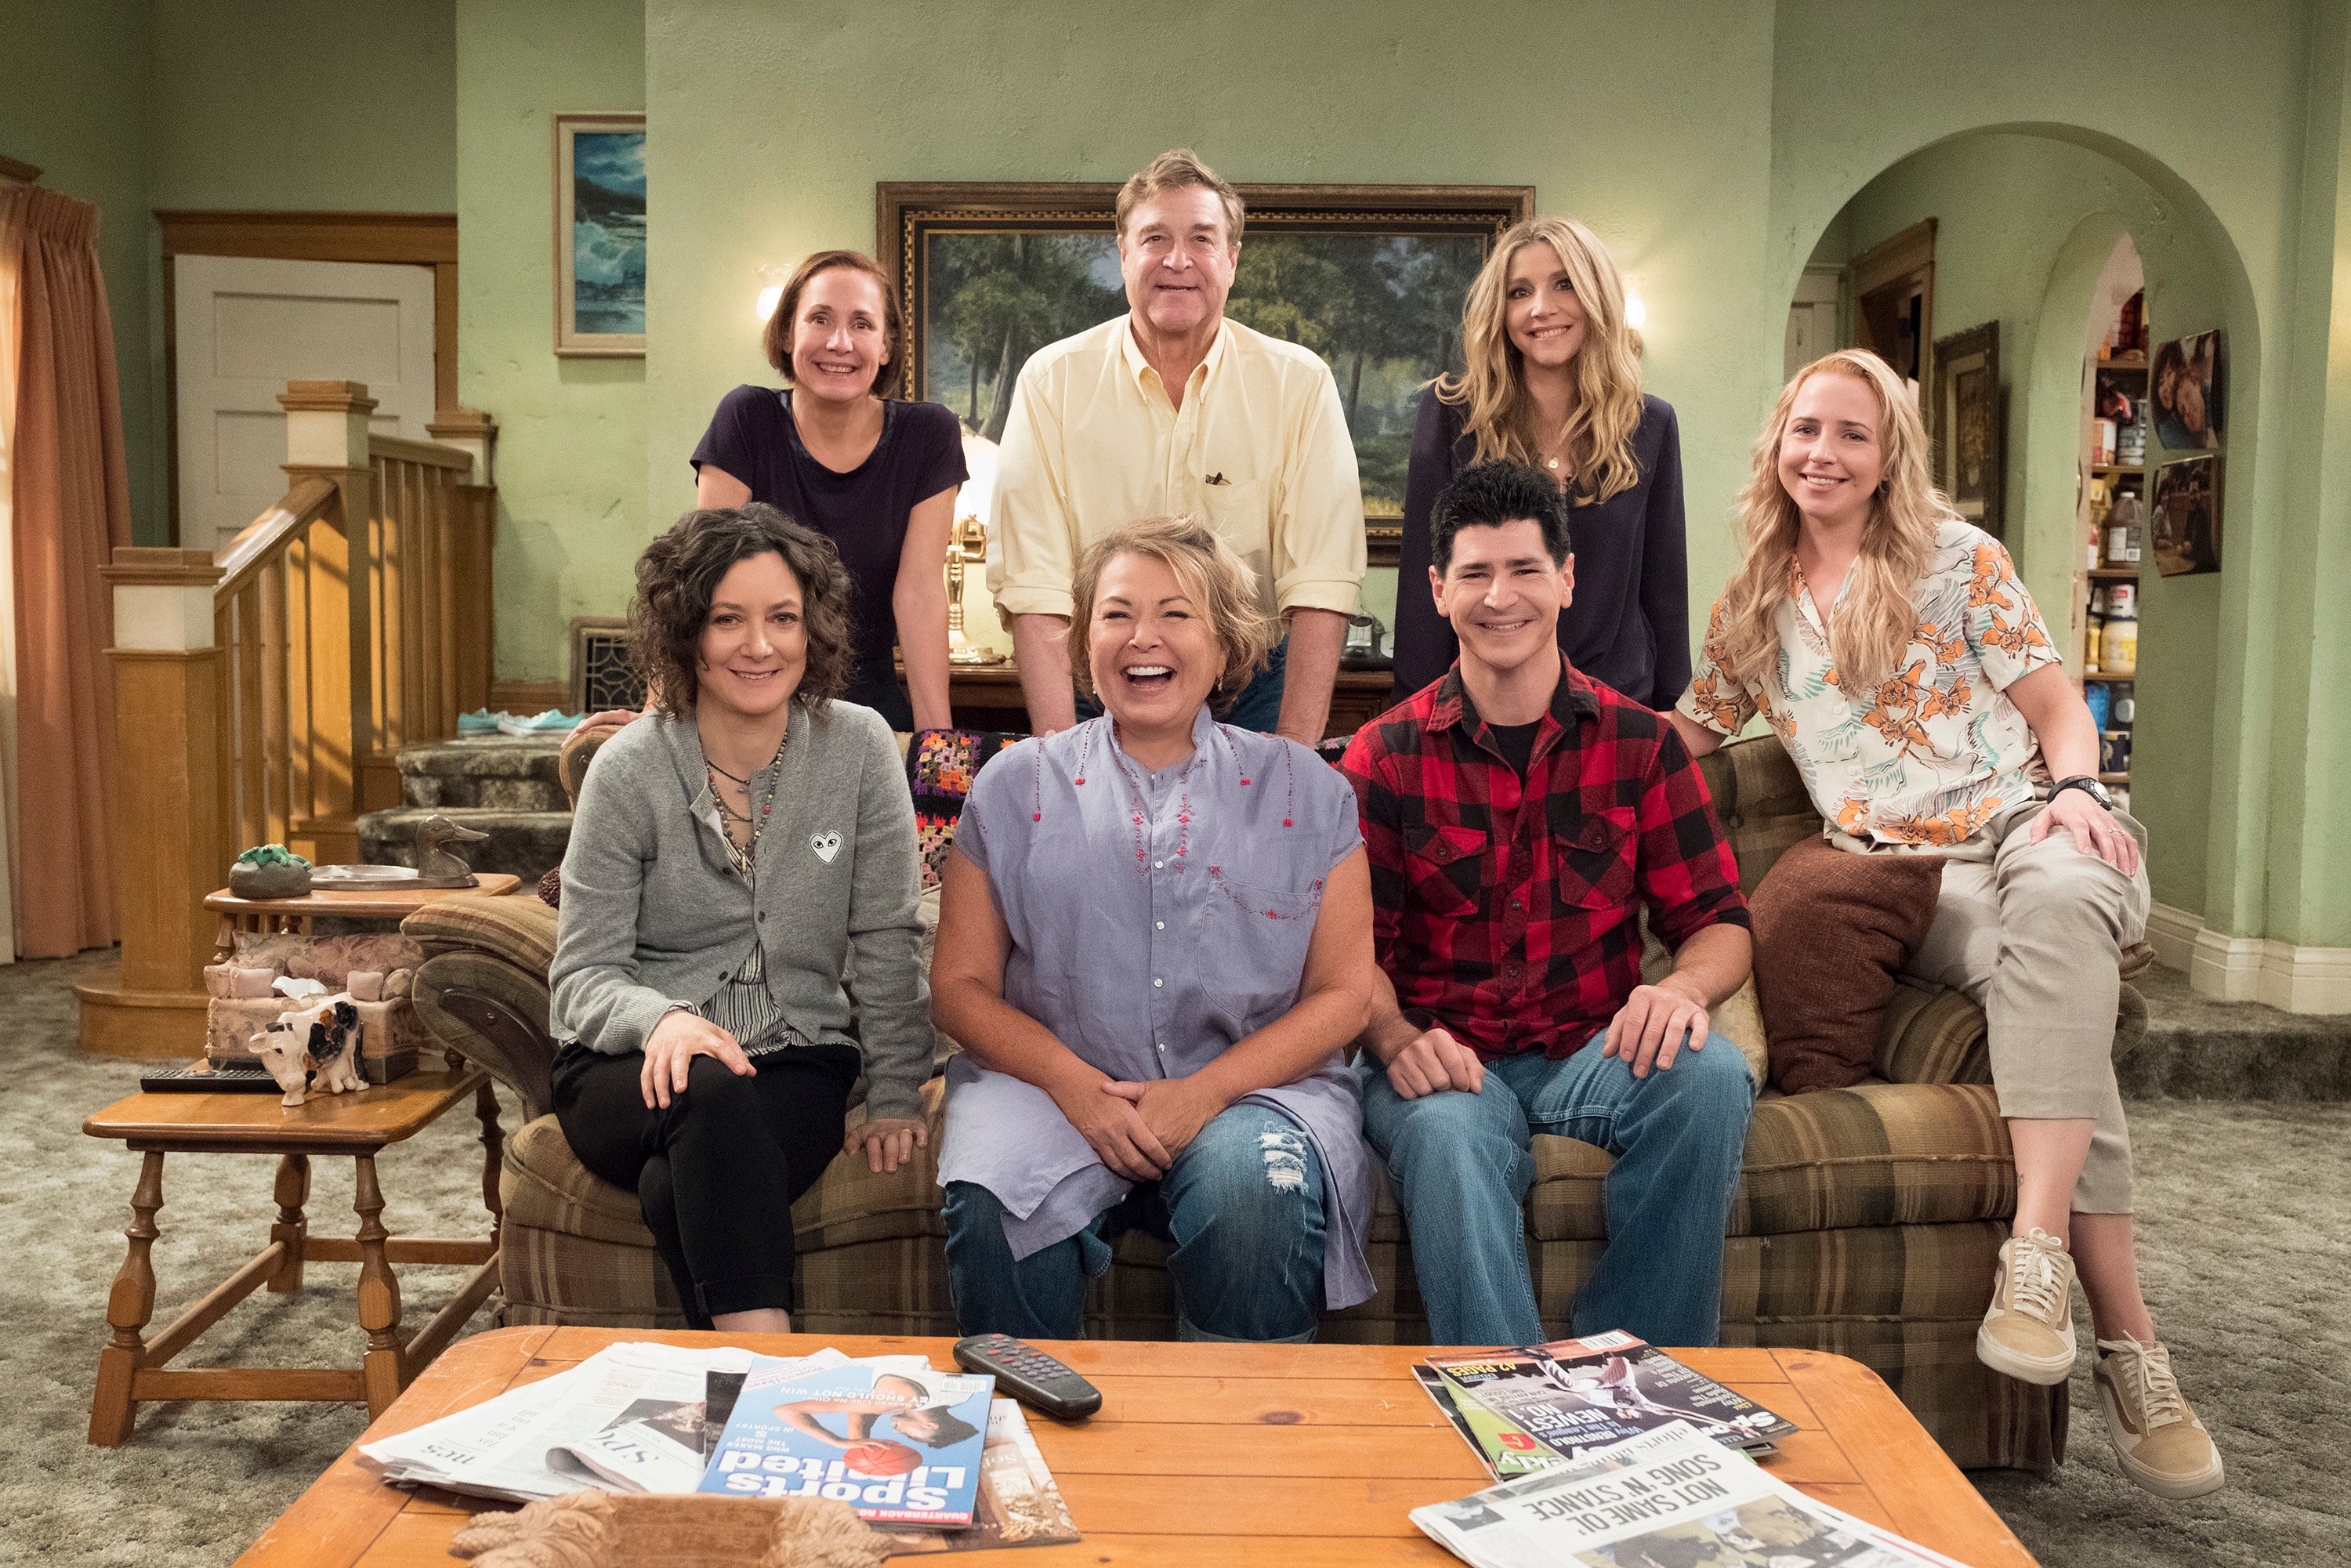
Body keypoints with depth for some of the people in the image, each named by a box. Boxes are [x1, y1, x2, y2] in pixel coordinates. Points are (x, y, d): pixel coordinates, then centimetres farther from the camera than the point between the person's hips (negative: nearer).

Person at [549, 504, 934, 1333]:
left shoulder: (858, 748, 0)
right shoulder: (630, 769, -4)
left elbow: (888, 944, 3)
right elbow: (583, 974, -4)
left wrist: (895, 1095, -3)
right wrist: (662, 1018, -25)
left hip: (796, 1059, 0)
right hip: (637, 1070, 0)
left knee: (684, 1193, -32)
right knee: (713, 1099, -36)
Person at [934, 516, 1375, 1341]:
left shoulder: (1303, 790, 8)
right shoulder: (1015, 786, 9)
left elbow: (1341, 993, 4)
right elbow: (961, 986, 6)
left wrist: (1205, 1093, -11)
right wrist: (1076, 1086, -11)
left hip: (1251, 1081, 0)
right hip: (1051, 1079, 1)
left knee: (1257, 1194, -32)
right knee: (995, 1207, -29)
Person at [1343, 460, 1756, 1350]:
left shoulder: (1639, 744, 10)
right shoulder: (1384, 757, 6)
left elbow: (1719, 920, 7)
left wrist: (1684, 987, -18)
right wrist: (1398, 1039, -21)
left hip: (1595, 1051, 2)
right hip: (1447, 1061, -2)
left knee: (1711, 1074, -30)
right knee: (1447, 1133, -36)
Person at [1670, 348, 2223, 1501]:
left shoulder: (1955, 558, 9)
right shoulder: (1754, 606, 17)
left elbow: (2058, 708, 8)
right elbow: (1685, 732, 27)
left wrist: (2073, 788, -13)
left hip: (2028, 821, 0)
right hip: (1905, 876, 1)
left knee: (2059, 900, -40)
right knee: (2040, 974, -34)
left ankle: (2039, 1246, -43)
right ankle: (2126, 1337, -36)